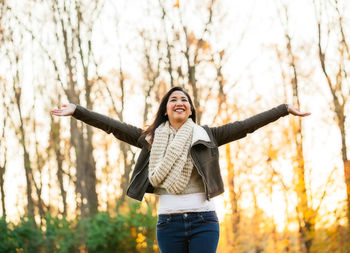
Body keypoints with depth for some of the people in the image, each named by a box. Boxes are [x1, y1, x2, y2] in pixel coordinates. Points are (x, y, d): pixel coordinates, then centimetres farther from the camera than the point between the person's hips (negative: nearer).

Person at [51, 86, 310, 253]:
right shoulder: (152, 139, 9)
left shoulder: (206, 136, 6)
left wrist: (285, 109, 0)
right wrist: (77, 110, 4)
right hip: (169, 222, 1)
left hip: (203, 220, -1)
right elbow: (114, 126, 7)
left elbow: (245, 125, 3)